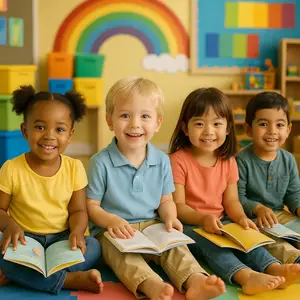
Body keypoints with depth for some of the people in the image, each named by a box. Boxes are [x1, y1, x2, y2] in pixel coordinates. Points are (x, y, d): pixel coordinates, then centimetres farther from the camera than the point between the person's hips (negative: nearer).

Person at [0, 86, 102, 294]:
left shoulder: (74, 168, -6)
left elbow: (78, 210, -1)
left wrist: (77, 231, -23)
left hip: (62, 238, 2)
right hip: (25, 239, -2)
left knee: (93, 247, -24)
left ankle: (19, 274, -23)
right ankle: (71, 279, -27)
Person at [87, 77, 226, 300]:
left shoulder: (162, 161, 4)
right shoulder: (101, 162, -8)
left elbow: (165, 201, 11)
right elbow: (91, 206, -4)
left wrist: (170, 217, -11)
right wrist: (111, 220, -23)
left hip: (152, 226, 4)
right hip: (113, 231, -3)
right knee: (121, 250, -33)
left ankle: (194, 281, -44)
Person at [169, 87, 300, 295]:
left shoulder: (228, 161, 7)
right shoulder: (178, 160, -10)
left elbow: (231, 201, 5)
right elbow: (177, 205, -13)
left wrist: (241, 218, -18)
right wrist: (203, 218, -31)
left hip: (221, 223, 5)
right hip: (189, 225, -5)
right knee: (208, 241, -32)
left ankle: (274, 268, -38)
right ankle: (246, 275, -52)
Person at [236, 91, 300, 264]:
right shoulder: (242, 160, -13)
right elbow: (237, 197, -12)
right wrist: (258, 208, -26)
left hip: (280, 214, 7)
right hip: (251, 217, -6)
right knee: (273, 242, -32)